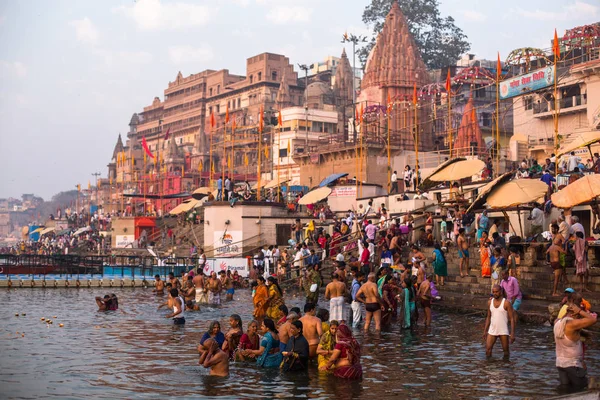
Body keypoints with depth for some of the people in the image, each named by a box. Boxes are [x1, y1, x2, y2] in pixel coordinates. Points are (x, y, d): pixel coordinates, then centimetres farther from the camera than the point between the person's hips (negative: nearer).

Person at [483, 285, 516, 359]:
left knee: (506, 351, 4)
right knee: (488, 350, -5)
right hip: (492, 331, 4)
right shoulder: (490, 302, 5)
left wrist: (512, 333, -15)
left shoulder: (506, 303, -10)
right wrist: (485, 331, 12)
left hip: (503, 331, -4)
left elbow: (512, 319, -9)